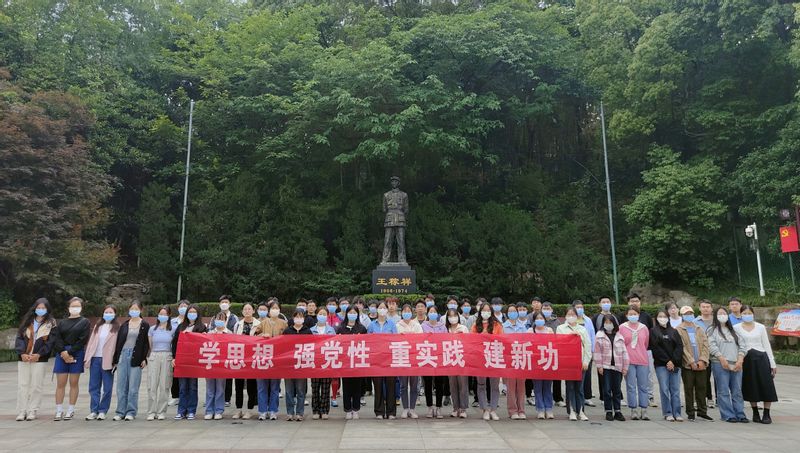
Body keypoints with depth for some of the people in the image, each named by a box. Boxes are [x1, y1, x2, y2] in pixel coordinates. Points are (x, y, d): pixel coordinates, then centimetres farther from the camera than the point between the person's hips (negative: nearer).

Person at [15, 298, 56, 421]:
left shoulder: (50, 324, 3)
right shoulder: (27, 321, 12)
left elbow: (51, 342, -4)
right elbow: (19, 337, 5)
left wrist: (39, 354, -14)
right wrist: (22, 353, -9)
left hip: (40, 359, -3)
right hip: (23, 358, 3)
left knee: (36, 386, -1)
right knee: (22, 385, 2)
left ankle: (32, 411, 6)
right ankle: (21, 411, 7)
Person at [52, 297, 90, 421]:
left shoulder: (84, 322, 5)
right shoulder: (62, 322, 14)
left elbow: (83, 340, -5)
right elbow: (57, 338, 2)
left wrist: (70, 352, -12)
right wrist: (63, 352, -13)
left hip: (77, 354, -2)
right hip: (62, 353, 2)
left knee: (73, 383, 1)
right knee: (60, 384, 1)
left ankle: (70, 411, 7)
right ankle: (59, 411, 5)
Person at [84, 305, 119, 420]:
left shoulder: (116, 328, 0)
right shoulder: (97, 326, 14)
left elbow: (118, 345, -6)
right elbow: (91, 342, 11)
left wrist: (115, 361, -14)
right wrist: (87, 358, 2)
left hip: (107, 360, -4)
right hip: (95, 359, 4)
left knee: (107, 387, 0)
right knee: (93, 386, 6)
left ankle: (102, 411, 9)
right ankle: (94, 411, 13)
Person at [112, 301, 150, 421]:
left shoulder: (145, 325, 2)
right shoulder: (124, 325, 12)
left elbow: (146, 343, -1)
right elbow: (118, 342, 12)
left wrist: (144, 359, -9)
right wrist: (115, 360, 8)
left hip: (136, 358, -4)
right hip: (123, 356, 4)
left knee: (133, 387, -2)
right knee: (121, 386, 6)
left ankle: (131, 412, 7)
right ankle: (121, 412, 14)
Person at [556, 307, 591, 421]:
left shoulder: (582, 329, 14)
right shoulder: (561, 328, 11)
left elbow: (588, 346, 8)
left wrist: (586, 361, 0)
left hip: (580, 362, 1)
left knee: (579, 387, 3)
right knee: (570, 386, 0)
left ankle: (580, 410, 9)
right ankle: (572, 411, 4)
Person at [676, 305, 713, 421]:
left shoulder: (699, 329, 15)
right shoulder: (679, 330, 1)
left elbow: (705, 345, 4)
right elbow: (682, 348, -7)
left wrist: (702, 360, -9)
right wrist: (692, 362, -14)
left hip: (701, 365, 4)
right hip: (687, 365, -4)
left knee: (701, 388, 8)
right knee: (689, 389, 2)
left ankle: (702, 411, 18)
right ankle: (690, 413, 8)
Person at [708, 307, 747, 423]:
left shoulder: (733, 331, 20)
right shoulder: (712, 330, 5)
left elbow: (741, 345, 11)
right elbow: (712, 346, -7)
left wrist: (740, 360, -3)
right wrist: (722, 359, -16)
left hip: (736, 365, 5)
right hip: (720, 364, -5)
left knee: (737, 391, 6)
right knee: (723, 391, -4)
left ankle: (740, 414, 11)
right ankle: (728, 415, -1)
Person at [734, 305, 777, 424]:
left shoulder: (761, 327, 5)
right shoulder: (736, 328, 1)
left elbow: (767, 345, 6)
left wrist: (773, 364, 4)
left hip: (761, 357, 1)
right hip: (746, 359, -1)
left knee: (766, 386, -2)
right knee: (751, 388, 5)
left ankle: (766, 414, 6)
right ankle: (755, 413, 18)